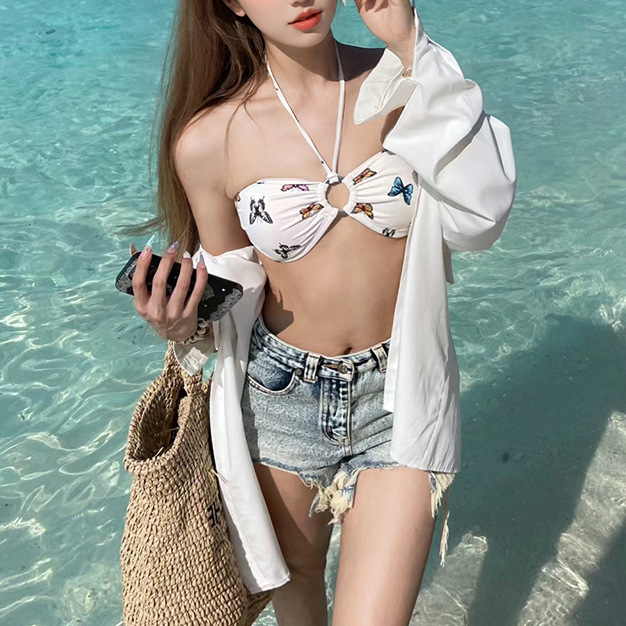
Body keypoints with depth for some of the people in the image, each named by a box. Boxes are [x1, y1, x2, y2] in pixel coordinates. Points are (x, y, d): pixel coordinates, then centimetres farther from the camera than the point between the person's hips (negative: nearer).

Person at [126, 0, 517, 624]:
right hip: (281, 397, 1)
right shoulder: (208, 139, -11)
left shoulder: (402, 83, -8)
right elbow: (227, 288, 2)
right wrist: (182, 326, -21)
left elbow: (477, 220, -22)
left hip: (399, 395, 0)